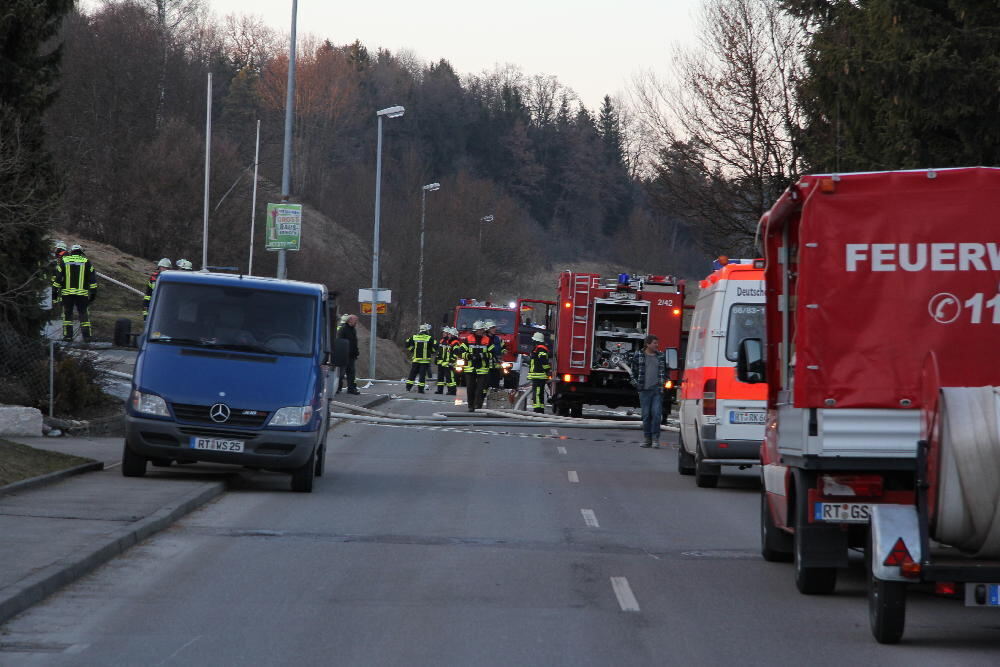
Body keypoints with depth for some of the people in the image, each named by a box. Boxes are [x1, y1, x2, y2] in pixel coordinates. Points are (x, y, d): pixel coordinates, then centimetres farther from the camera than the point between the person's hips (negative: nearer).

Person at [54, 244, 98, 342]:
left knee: (67, 314, 8)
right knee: (84, 314, 5)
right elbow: (92, 278, 4)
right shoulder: (86, 261, 6)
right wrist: (93, 292, 8)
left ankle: (68, 335, 4)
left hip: (67, 293, 0)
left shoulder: (64, 261, 7)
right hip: (82, 293, 0)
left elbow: (57, 277, 4)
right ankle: (87, 336, -1)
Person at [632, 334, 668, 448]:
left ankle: (655, 439, -5)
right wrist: (638, 383, 6)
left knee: (656, 414, -8)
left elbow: (665, 371, 21)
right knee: (646, 415, 3)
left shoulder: (661, 356, 10)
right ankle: (646, 438, 10)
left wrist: (663, 382, 10)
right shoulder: (639, 356, 4)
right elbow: (634, 371, 13)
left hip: (657, 390, 1)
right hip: (645, 390, -1)